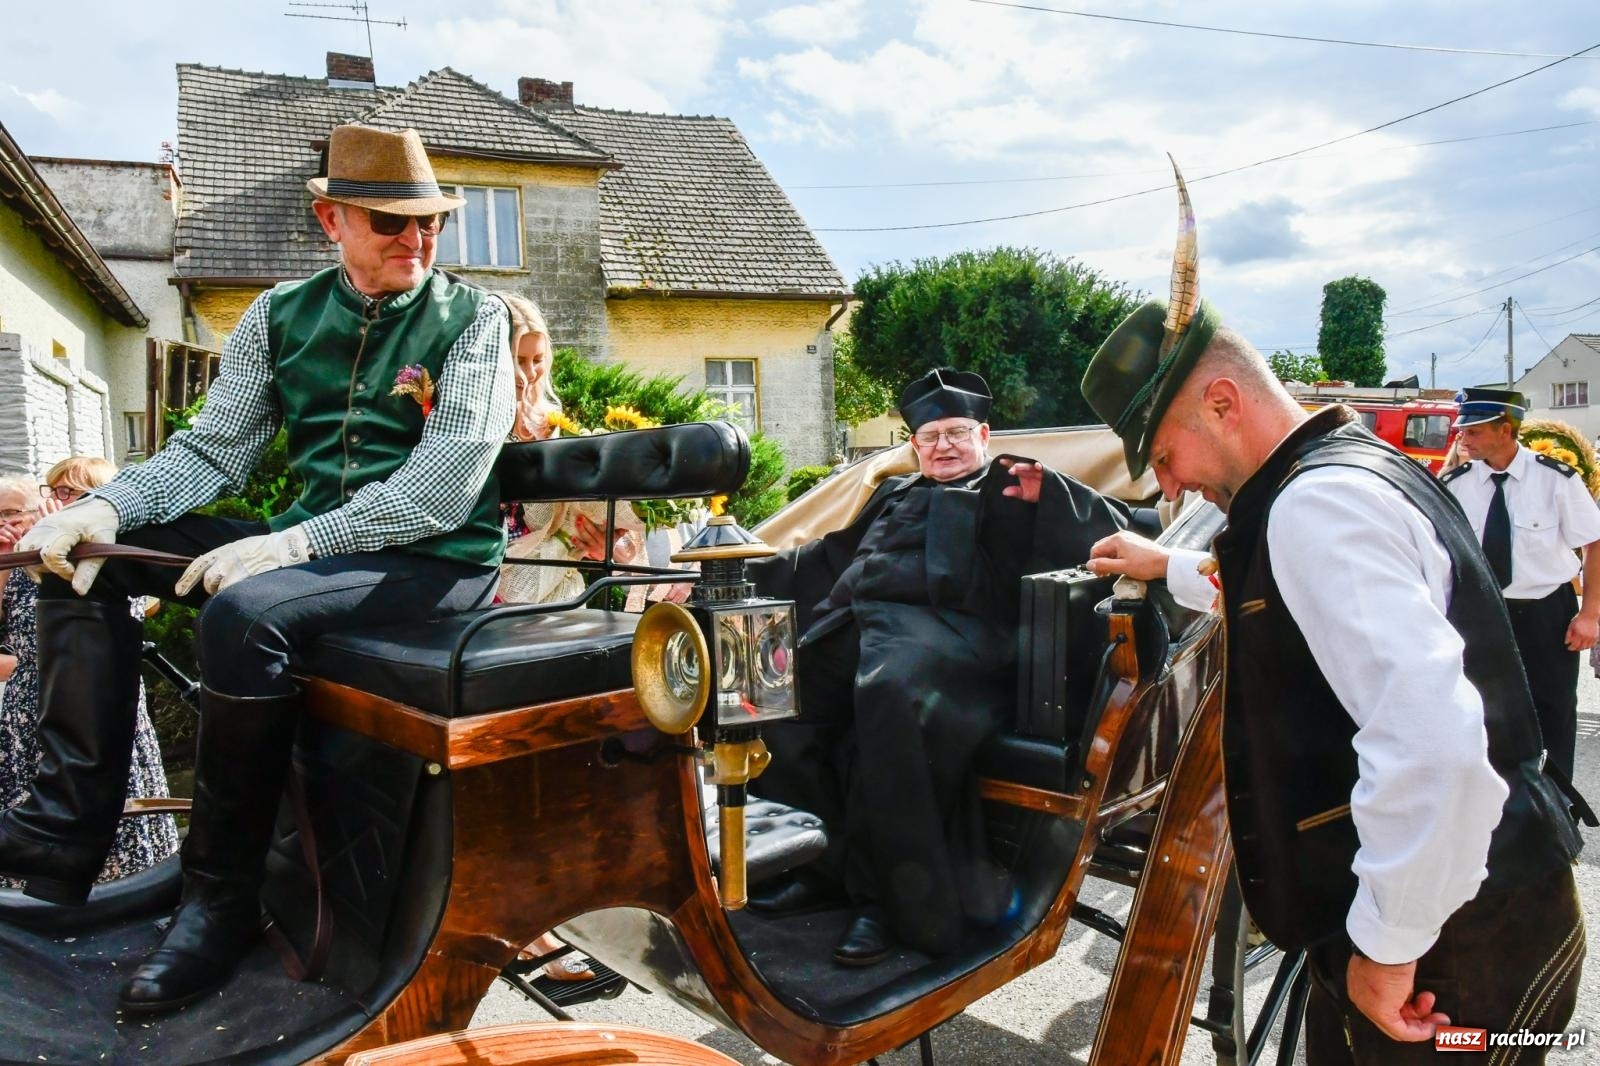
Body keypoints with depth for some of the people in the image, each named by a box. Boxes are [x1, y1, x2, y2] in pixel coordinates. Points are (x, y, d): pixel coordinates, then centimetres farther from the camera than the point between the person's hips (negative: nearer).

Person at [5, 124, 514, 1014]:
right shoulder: (282, 316, 11)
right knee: (84, 556, -1)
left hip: (438, 561, -6)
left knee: (245, 613, -32)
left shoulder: (471, 319, -5)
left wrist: (291, 542, -26)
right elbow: (213, 450, 7)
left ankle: (223, 899, -15)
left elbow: (443, 488, -17)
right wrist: (105, 507, -13)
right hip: (310, 545, 7)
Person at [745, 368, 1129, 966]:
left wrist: (1046, 493, -4)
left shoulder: (1012, 490, 22)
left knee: (889, 694, -39)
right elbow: (831, 555, 42)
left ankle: (887, 899, -28)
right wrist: (751, 575, 34)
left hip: (943, 628, -6)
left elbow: (1110, 528, 13)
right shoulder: (894, 494, 39)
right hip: (849, 622, 6)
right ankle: (830, 863, -10)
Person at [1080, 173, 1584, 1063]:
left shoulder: (1317, 502, -22)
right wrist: (1172, 568, 32)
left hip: (1448, 945, -9)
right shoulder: (1359, 466, 9)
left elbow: (1434, 742, -32)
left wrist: (1388, 944, -22)